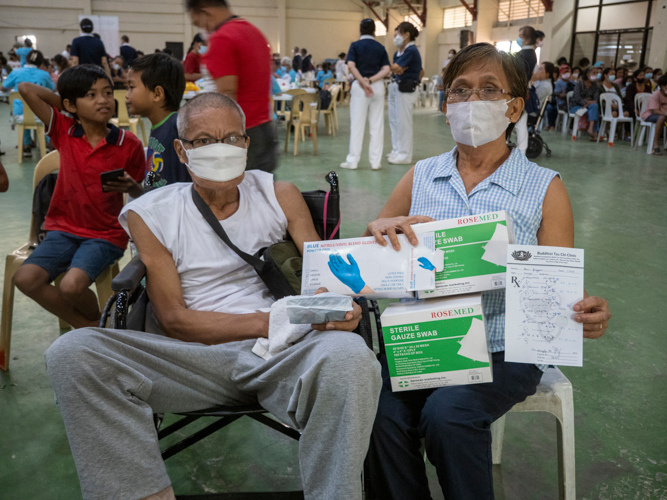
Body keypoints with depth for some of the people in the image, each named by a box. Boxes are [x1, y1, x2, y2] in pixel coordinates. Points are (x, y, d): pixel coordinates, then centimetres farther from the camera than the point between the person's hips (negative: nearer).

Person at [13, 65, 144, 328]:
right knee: (25, 278, -17)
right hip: (64, 229, 4)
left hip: (106, 235, -4)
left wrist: (131, 187, -20)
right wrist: (64, 101, 2)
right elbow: (26, 89, -5)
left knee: (72, 285, -27)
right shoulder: (64, 131, 0)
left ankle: (97, 321, 10)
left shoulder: (128, 144, -7)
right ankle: (89, 328, 1)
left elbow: (141, 196, 2)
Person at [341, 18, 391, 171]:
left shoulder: (355, 45, 0)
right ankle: (375, 161, 8)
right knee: (377, 125, 5)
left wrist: (363, 82, -15)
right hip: (378, 86, 3)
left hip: (359, 85, -3)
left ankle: (352, 160, 4)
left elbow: (351, 66, -14)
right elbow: (386, 69, -3)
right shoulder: (380, 47, 8)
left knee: (357, 124, 0)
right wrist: (371, 80, -11)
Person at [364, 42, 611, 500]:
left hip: (503, 348, -2)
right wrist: (380, 230, -12)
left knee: (447, 415, -28)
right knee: (382, 413, -25)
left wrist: (585, 315, -20)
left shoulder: (544, 188, 3)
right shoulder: (421, 177, 10)